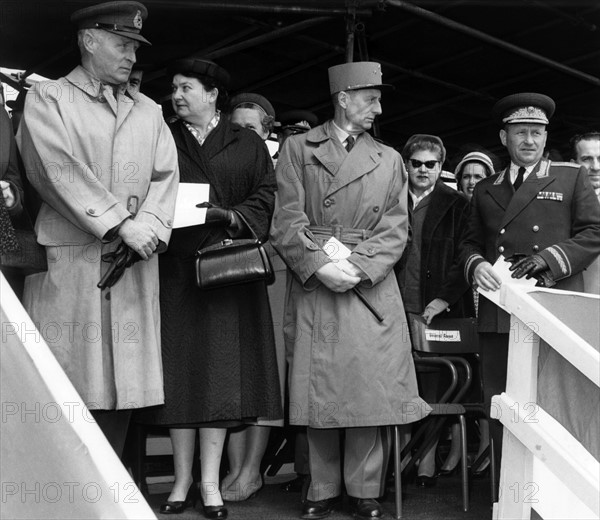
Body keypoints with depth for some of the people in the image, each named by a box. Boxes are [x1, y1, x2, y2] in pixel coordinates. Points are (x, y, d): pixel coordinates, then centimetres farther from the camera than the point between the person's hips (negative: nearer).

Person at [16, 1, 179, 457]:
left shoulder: (148, 111, 21)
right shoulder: (48, 99, 6)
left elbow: (165, 176, 11)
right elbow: (58, 171, -8)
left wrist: (148, 226, -8)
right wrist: (119, 224, -13)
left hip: (134, 266, 4)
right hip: (68, 263, -4)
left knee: (122, 389, 2)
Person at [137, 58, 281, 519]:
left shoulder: (248, 144, 11)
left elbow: (265, 199, 2)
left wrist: (231, 216, -14)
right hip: (174, 269, 1)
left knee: (221, 372, -2)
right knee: (179, 373, 1)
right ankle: (182, 481, 11)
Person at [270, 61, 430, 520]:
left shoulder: (389, 160, 13)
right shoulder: (297, 148, 7)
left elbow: (395, 229, 6)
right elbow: (287, 220, -1)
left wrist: (357, 267, -10)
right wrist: (320, 265, -14)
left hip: (371, 289, 1)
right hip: (312, 287, -1)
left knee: (370, 389, -1)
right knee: (317, 391, 2)